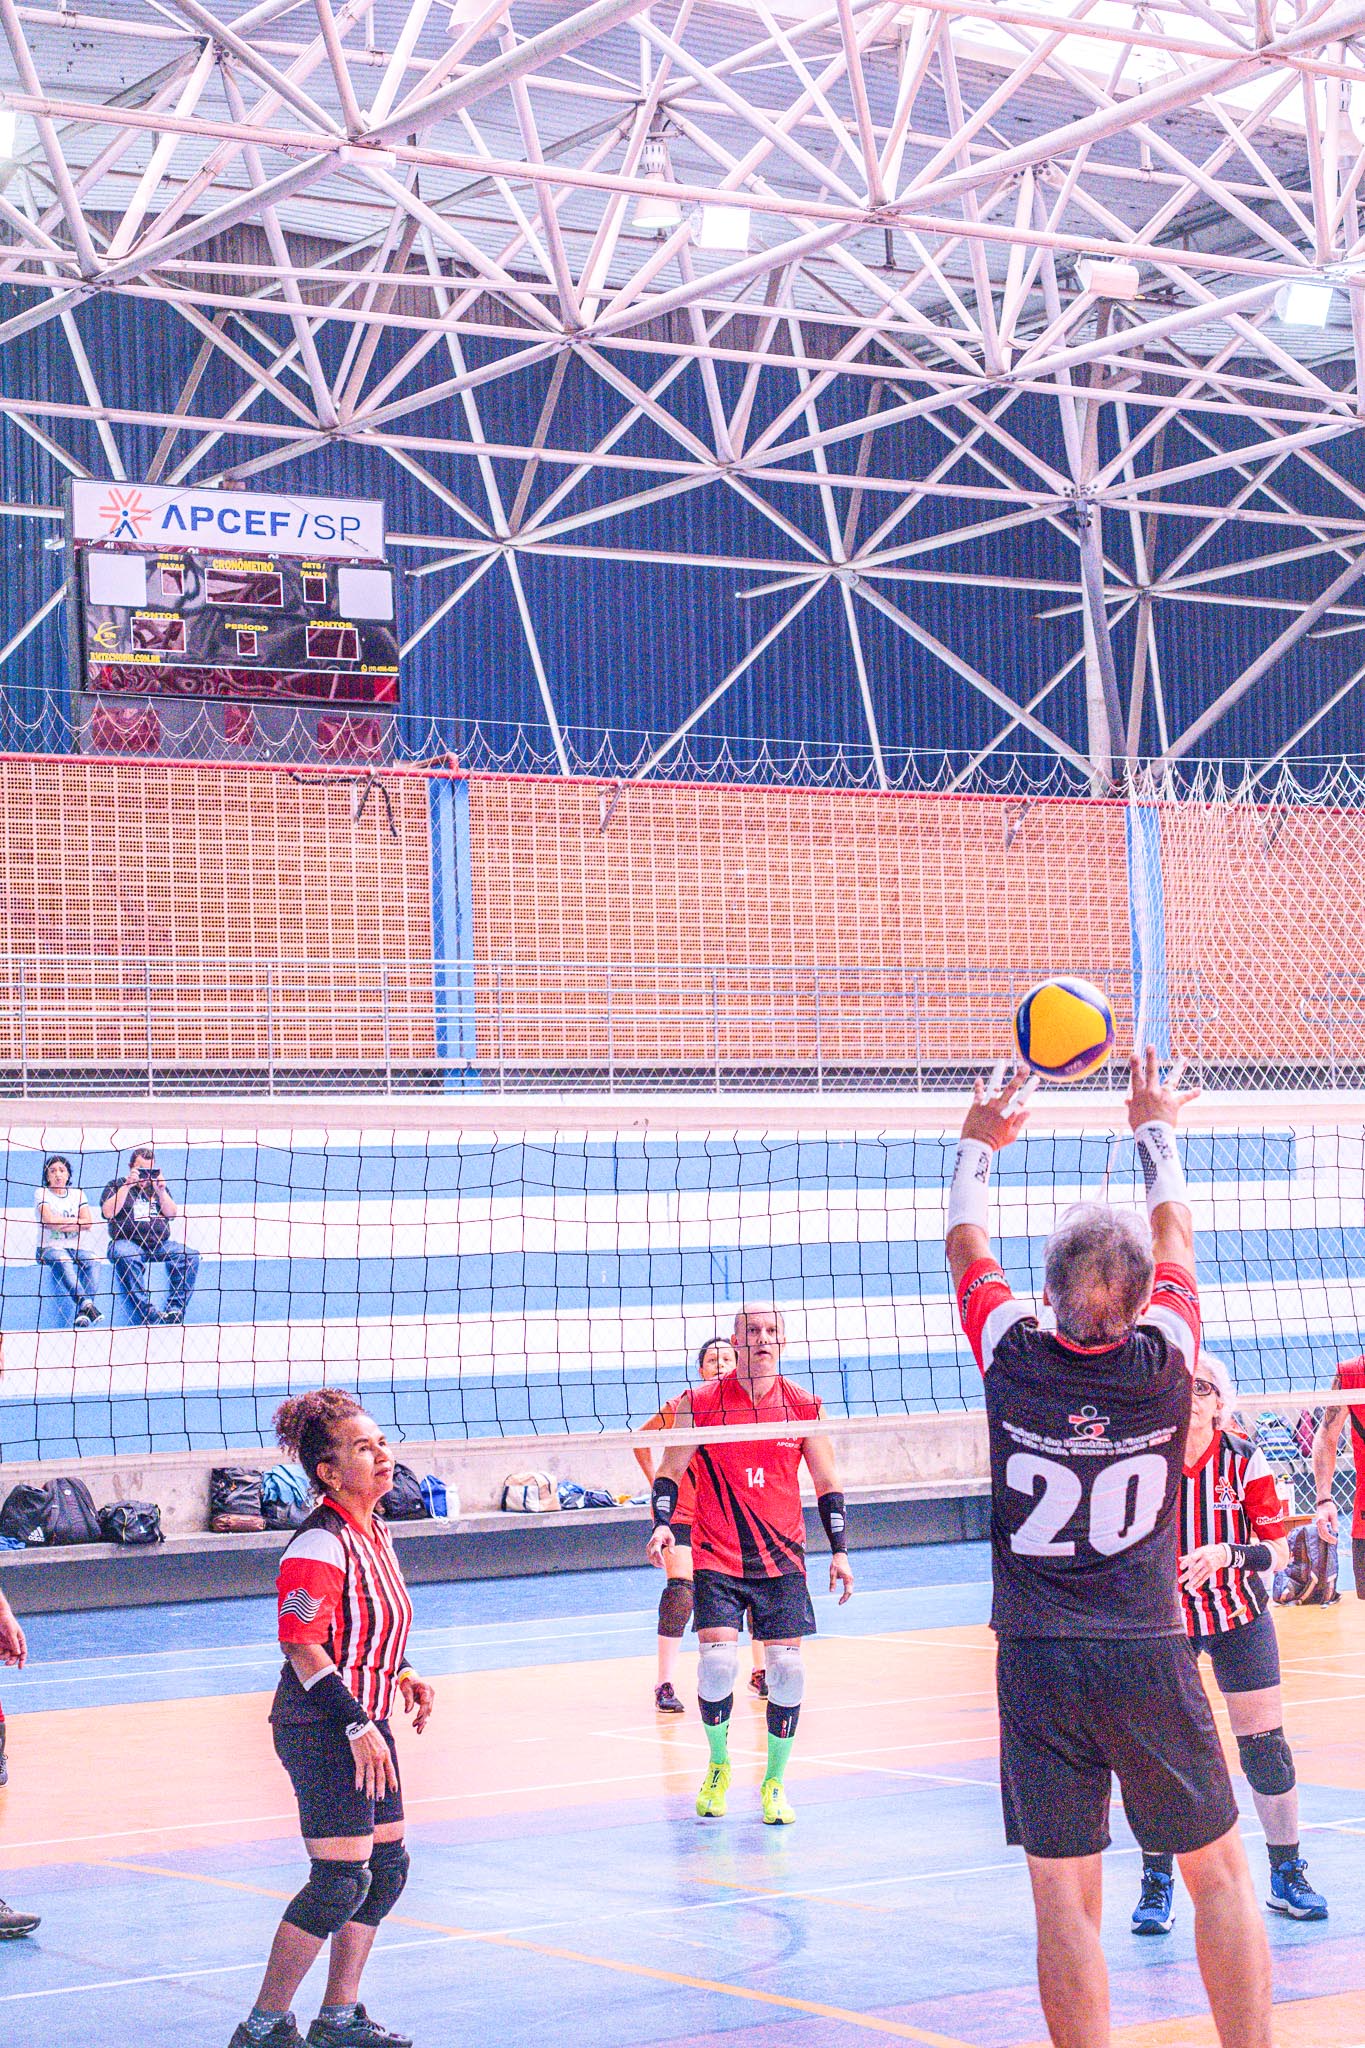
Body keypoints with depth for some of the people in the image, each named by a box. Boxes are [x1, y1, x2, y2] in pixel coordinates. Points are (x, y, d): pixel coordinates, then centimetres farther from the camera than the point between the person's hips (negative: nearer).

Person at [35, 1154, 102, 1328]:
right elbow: (51, 1221, -14)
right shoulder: (42, 1193, 3)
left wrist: (61, 1224, -9)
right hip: (49, 1248, -3)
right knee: (63, 1262, -37)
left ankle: (83, 1313, -41)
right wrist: (77, 1220, -5)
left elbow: (89, 1223, 0)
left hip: (74, 1248, 3)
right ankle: (85, 1303, -55)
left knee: (90, 1260, -29)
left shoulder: (77, 1194, 14)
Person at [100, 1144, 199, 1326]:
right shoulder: (116, 1186, 13)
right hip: (127, 1242, -4)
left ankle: (175, 1309, -28)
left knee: (189, 1256, -23)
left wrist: (161, 1191, -5)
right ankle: (149, 1312, -44)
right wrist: (127, 1186, -11)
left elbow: (172, 1214, 9)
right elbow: (108, 1212, -6)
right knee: (127, 1257, -39)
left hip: (159, 1244, 4)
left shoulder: (159, 1188, 23)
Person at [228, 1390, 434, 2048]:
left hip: (363, 1720, 10)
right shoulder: (319, 1544, -19)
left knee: (386, 1866, 13)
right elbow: (302, 1646, -23)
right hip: (324, 1728, -10)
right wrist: (357, 1727, -25)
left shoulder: (374, 1531, 11)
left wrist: (402, 1673, 13)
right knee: (342, 1880, -11)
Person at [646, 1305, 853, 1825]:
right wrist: (662, 1524, -10)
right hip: (716, 1558, -1)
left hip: (782, 1560, 2)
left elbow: (826, 1484, 11)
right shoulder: (699, 1403, -2)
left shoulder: (803, 1406, 2)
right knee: (718, 1662, -15)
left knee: (787, 1671, -4)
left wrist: (839, 1551, 6)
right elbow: (669, 1471, 6)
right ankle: (718, 1767, 12)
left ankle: (773, 1785, 14)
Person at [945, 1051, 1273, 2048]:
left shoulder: (1012, 1357, -6)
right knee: (1218, 1872, 12)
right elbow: (1176, 1236, 13)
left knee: (1065, 1901, 3)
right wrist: (1158, 1132, 30)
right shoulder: (1163, 1360, -6)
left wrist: (979, 1146, 30)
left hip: (1038, 1663, 0)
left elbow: (969, 1247, 14)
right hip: (1151, 1656, 0)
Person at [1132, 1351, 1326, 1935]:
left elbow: (1278, 1551, -11)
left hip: (1238, 1615, 0)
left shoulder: (1244, 1461, -11)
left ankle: (1287, 1876, 17)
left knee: (1266, 1749, 1)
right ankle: (1156, 1885, 12)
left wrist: (1227, 1553, -26)